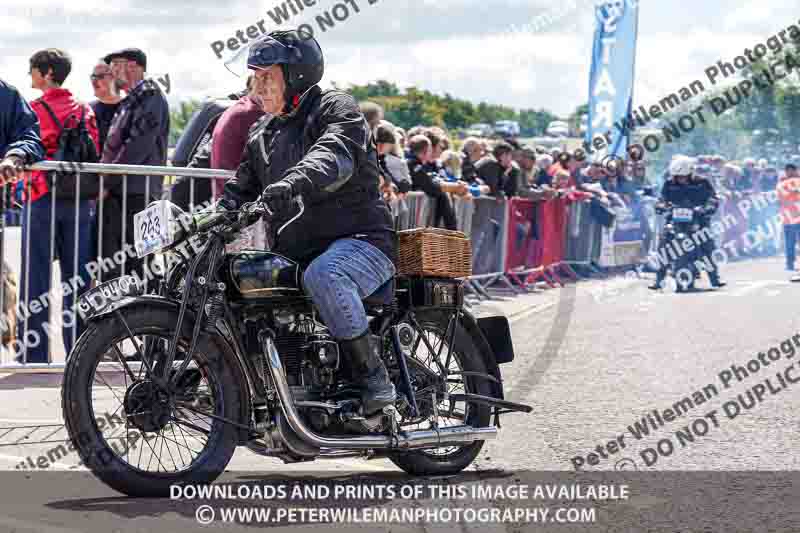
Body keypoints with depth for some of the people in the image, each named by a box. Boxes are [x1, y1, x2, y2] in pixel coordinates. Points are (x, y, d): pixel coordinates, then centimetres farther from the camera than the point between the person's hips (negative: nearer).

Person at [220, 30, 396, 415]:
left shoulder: (335, 108, -5)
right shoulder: (262, 135, 21)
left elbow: (335, 156, -27)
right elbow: (241, 188, 20)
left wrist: (293, 183, -46)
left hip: (360, 239, -8)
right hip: (294, 252, 8)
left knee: (323, 276, -40)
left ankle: (374, 379, -30)